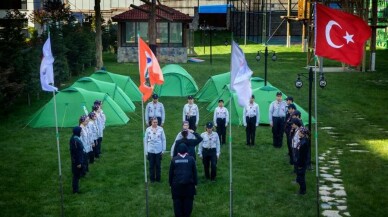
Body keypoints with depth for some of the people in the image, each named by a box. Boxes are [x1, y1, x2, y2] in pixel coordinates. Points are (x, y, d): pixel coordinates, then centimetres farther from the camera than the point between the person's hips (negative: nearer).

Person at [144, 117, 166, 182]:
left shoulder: (160, 129, -8)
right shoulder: (148, 129, -6)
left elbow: (163, 139, 0)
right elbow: (145, 140, 1)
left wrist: (163, 150, 0)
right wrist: (146, 151, 1)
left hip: (159, 150, 0)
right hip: (150, 150, 0)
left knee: (158, 165, 9)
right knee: (151, 165, 10)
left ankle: (158, 178, 24)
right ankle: (152, 178, 24)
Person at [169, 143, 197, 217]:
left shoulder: (174, 159, 0)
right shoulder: (191, 159, 0)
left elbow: (170, 173, 4)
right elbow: (194, 172, 3)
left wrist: (170, 183, 13)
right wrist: (195, 183, 10)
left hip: (177, 184, 0)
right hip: (189, 183, 0)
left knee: (177, 201, 7)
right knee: (188, 201, 8)